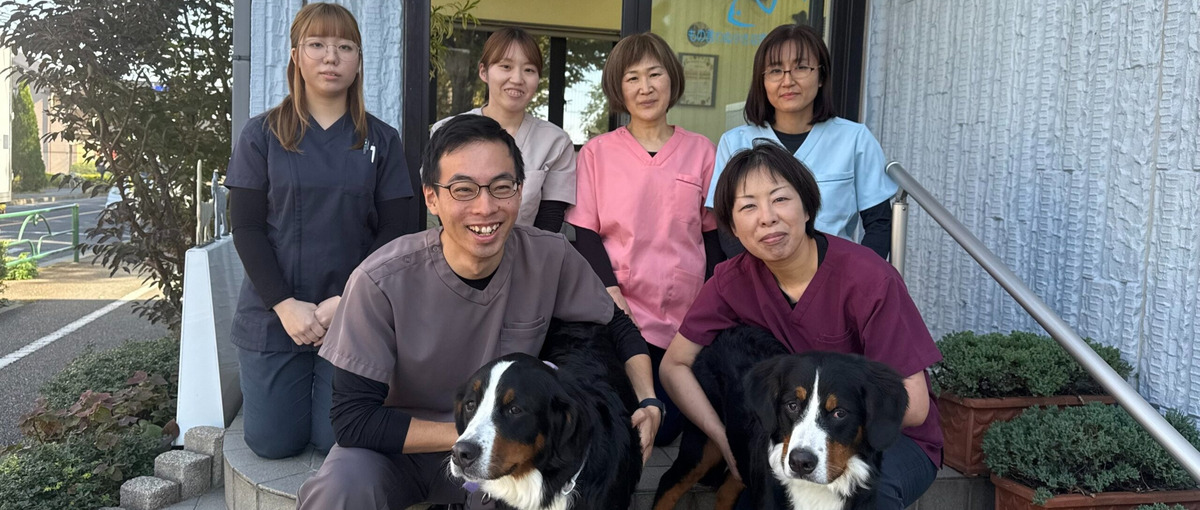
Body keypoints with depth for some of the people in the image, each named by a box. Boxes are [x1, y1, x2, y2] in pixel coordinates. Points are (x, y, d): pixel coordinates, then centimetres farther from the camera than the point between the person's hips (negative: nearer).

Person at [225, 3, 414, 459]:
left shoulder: (381, 141, 4)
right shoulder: (262, 135, 2)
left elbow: (392, 232, 0)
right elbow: (246, 227, -2)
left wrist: (346, 302, -12)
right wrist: (285, 305, -14)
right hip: (273, 314, 0)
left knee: (337, 439, -1)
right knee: (272, 443, 2)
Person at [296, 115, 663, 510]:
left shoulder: (551, 259, -16)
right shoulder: (382, 281, -24)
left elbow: (617, 327, 3)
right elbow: (352, 417, -21)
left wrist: (648, 403, -13)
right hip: (397, 445, -3)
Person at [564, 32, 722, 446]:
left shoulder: (700, 151, 6)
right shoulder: (598, 152, 2)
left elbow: (713, 233, 9)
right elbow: (584, 232, -1)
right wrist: (610, 290, -15)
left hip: (686, 316, 2)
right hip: (621, 314, -2)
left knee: (667, 428, 1)